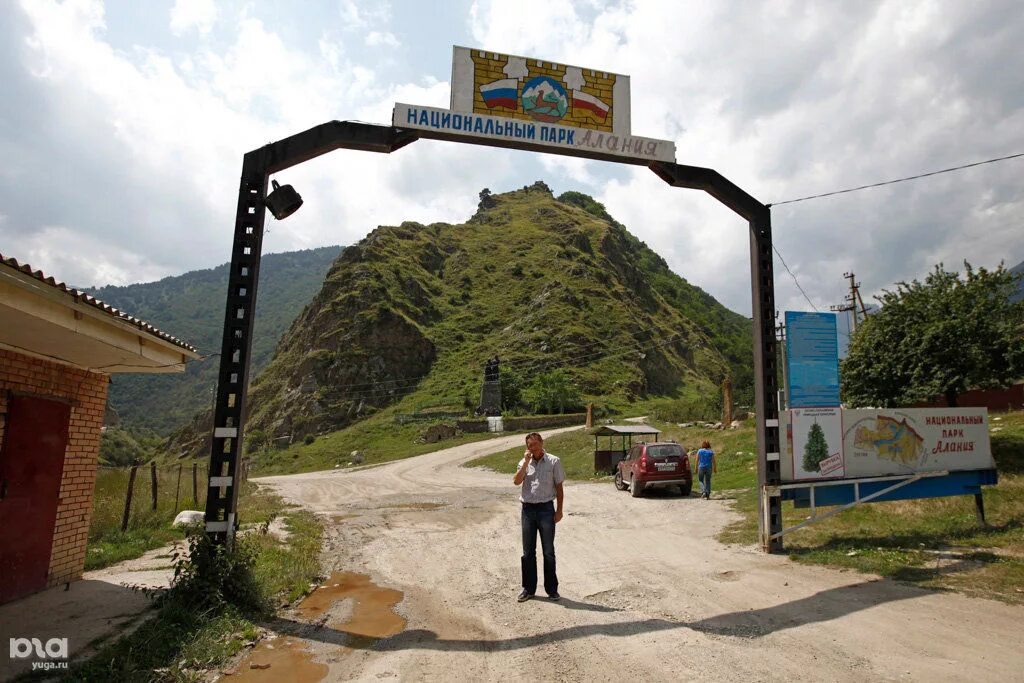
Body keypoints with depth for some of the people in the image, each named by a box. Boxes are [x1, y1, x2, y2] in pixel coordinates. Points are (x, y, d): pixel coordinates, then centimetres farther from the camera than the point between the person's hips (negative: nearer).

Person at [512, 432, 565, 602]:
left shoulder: (553, 462, -2)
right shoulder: (525, 462, 6)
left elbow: (559, 487, 1)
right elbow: (517, 481, -9)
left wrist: (559, 510, -3)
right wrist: (526, 462, -13)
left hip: (546, 508, -3)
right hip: (528, 509, 3)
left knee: (548, 551, 6)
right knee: (528, 552, 10)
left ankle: (552, 589, 18)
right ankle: (528, 588, 21)